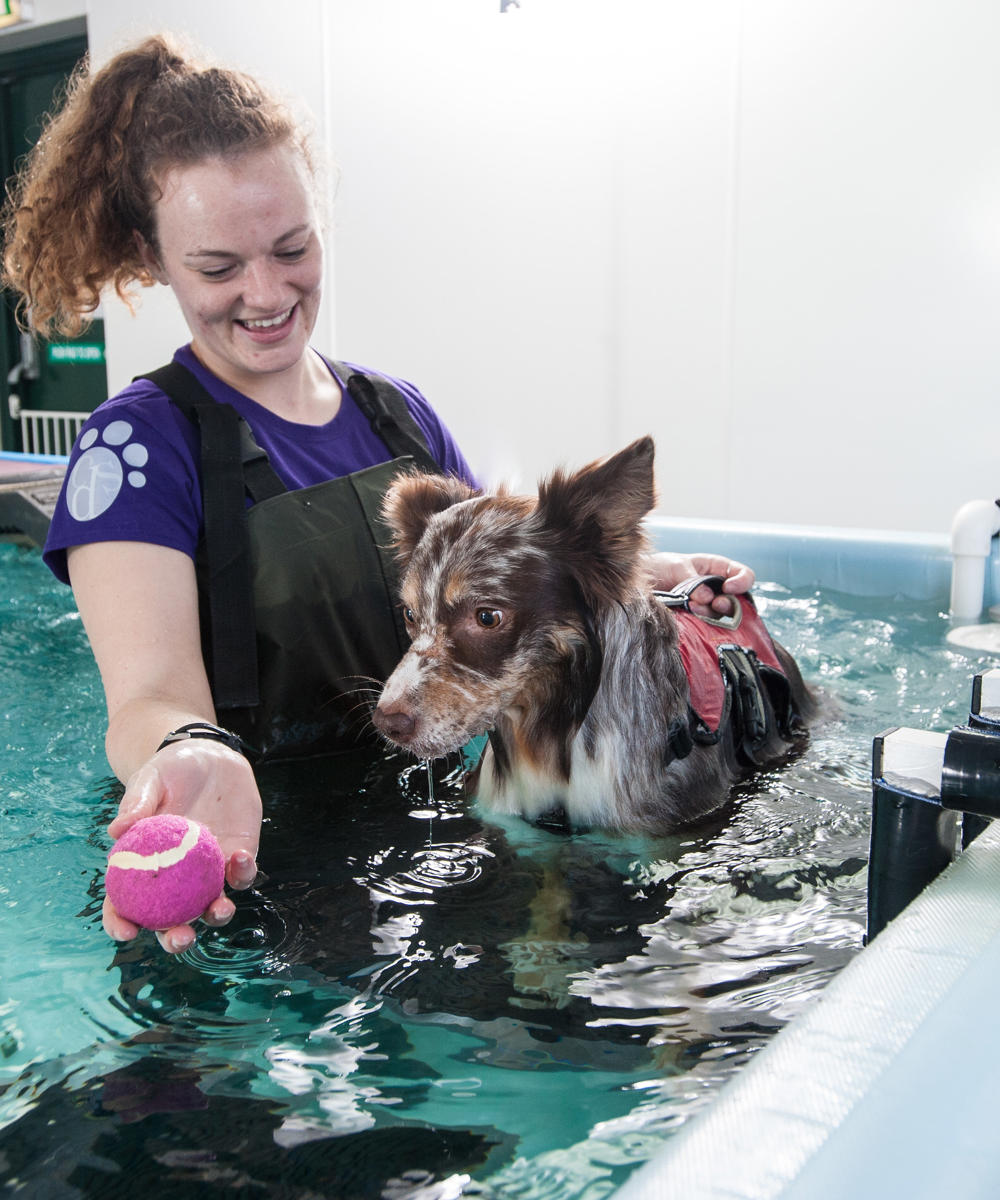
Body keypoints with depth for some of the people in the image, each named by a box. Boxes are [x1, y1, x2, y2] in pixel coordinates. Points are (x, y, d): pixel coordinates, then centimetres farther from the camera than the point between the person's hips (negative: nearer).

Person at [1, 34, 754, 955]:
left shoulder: (401, 415, 8)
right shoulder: (140, 441, -10)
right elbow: (151, 691, -22)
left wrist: (644, 569, -2)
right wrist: (190, 756, -47)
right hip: (254, 854, -3)